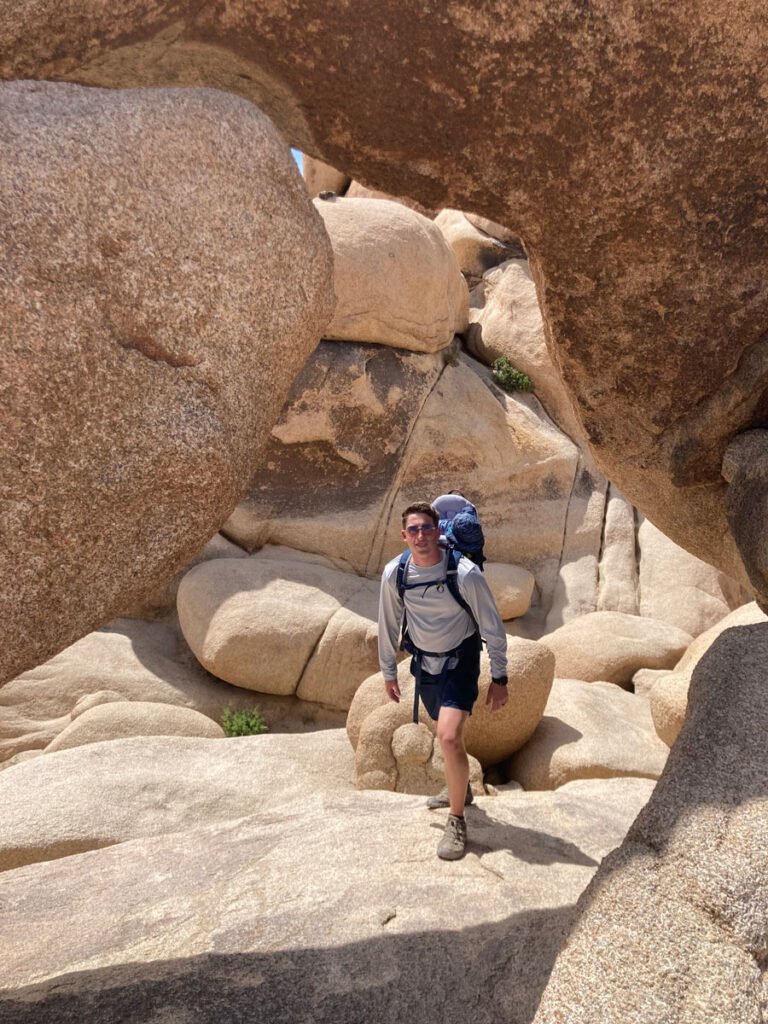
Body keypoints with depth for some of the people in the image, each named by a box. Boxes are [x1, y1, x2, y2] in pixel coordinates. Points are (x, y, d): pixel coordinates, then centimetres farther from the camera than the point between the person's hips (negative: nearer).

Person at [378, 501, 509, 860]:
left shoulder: (465, 574, -24)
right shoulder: (394, 573, -13)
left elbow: (493, 627, -13)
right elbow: (388, 624, 2)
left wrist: (499, 678, -9)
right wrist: (389, 672, 10)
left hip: (460, 660, -4)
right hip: (423, 661, 5)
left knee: (449, 737, -20)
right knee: (445, 733, 21)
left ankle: (457, 820, 0)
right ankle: (460, 787, 50)